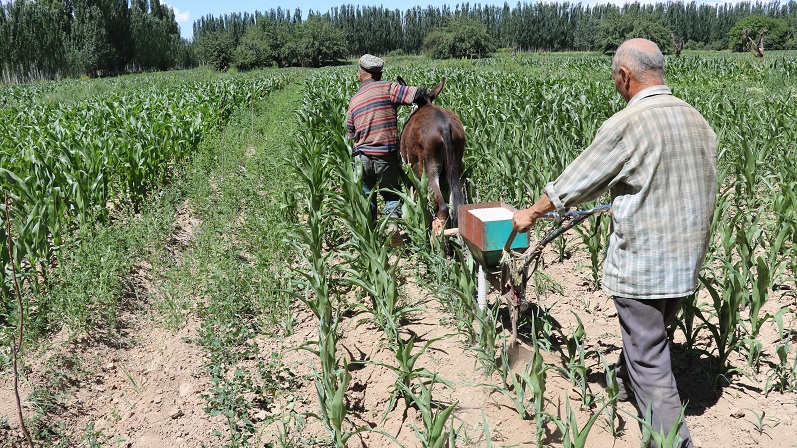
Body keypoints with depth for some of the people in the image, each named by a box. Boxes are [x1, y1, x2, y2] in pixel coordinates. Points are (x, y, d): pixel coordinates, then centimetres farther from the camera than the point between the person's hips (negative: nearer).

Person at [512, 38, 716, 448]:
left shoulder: (625, 125, -19)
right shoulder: (698, 121, 4)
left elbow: (574, 183, -10)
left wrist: (530, 213, 6)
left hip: (641, 265, -8)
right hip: (686, 261, 8)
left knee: (648, 358, 4)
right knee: (649, 336, 28)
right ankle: (622, 380, 52)